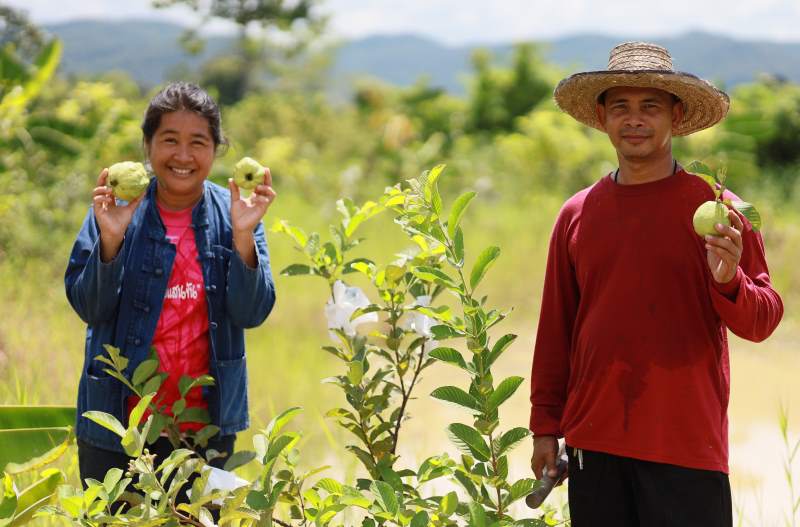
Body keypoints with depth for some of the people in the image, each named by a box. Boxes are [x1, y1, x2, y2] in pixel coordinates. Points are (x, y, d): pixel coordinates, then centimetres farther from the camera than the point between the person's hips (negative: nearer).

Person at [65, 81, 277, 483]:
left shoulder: (233, 214, -1)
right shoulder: (116, 209, -4)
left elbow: (251, 313, -8)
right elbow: (88, 308, -7)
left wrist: (242, 236, -21)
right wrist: (110, 238, -21)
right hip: (117, 420, -1)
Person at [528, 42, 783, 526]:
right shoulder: (577, 214, 8)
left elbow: (763, 321, -3)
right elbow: (555, 329, 13)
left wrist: (729, 281, -23)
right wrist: (545, 427, 11)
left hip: (687, 447, -3)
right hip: (594, 445, 3)